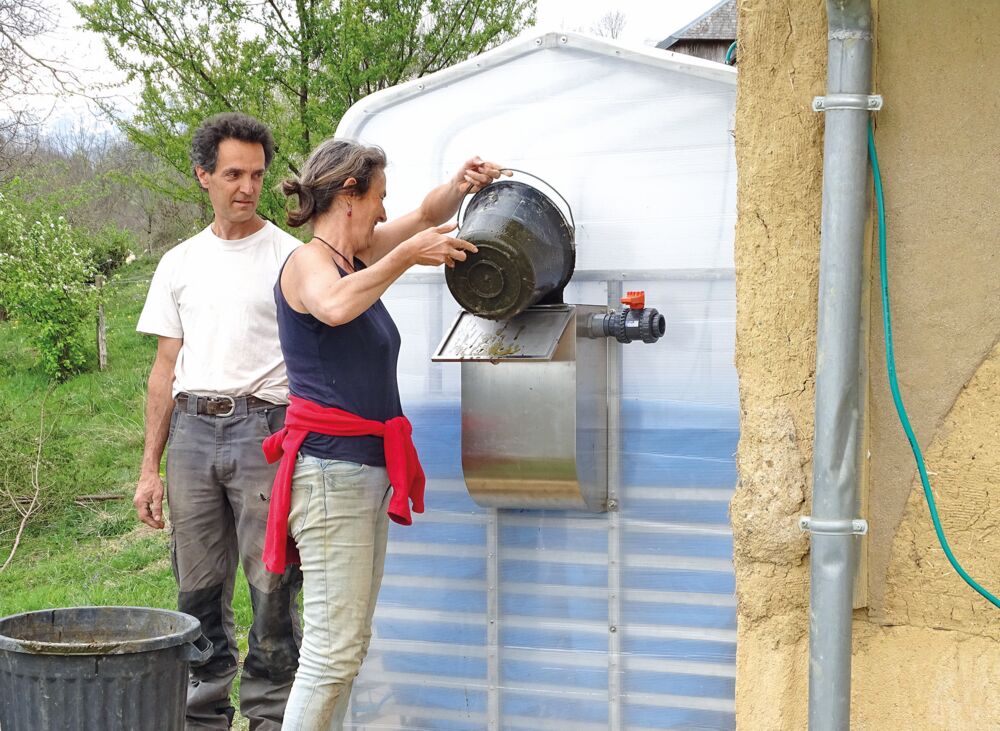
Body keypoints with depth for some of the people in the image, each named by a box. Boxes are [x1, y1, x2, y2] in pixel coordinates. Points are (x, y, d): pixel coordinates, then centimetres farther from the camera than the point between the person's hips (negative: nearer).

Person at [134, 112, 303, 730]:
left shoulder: (290, 257, 2)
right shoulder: (180, 263, 14)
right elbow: (167, 367, 16)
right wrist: (150, 468, 11)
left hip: (264, 429, -4)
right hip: (192, 429, 4)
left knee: (273, 586, -4)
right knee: (199, 590, 10)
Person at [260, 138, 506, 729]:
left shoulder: (357, 257, 15)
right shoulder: (307, 264, -10)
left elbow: (425, 216, 25)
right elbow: (335, 306, -34)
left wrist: (462, 187, 4)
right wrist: (408, 256, -25)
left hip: (370, 472, 10)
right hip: (331, 469, -10)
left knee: (352, 643, 12)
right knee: (335, 648, -12)